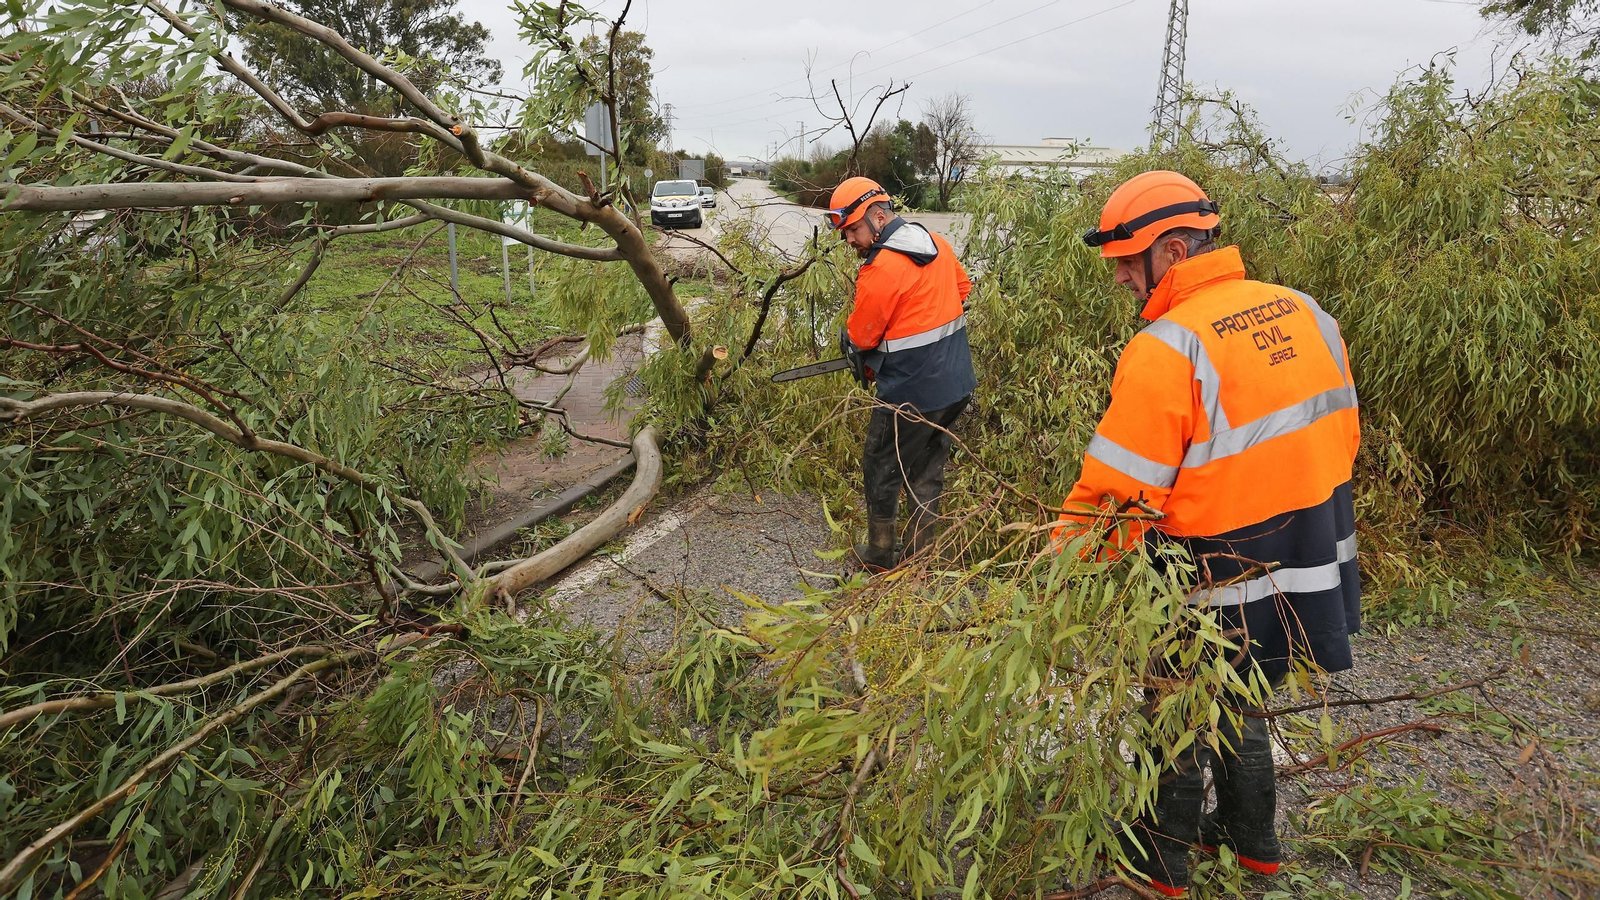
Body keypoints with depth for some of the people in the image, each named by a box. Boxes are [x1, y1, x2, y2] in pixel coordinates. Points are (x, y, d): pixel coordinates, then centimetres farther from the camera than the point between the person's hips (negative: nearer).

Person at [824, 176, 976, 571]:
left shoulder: (880, 270, -21)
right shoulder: (937, 243, 3)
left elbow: (859, 337, -11)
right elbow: (963, 289, 19)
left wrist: (849, 339, 11)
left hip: (912, 395, -8)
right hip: (957, 384, 8)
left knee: (882, 468, 12)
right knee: (927, 469, 20)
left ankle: (880, 555, 26)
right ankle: (922, 554, 29)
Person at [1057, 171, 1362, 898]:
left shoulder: (1167, 351, -23)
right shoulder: (1306, 314, 0)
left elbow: (1116, 495, -22)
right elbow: (1342, 437, 9)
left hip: (1224, 600, -7)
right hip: (1316, 580, 7)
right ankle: (1253, 839, 45)